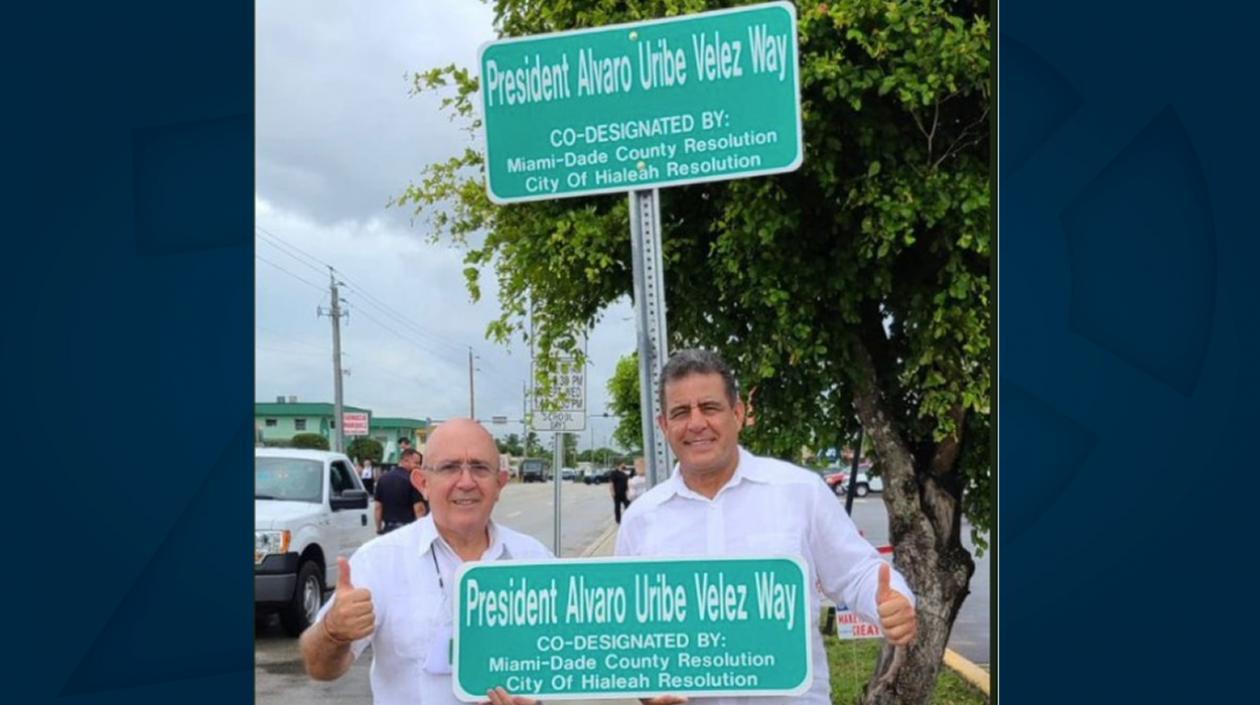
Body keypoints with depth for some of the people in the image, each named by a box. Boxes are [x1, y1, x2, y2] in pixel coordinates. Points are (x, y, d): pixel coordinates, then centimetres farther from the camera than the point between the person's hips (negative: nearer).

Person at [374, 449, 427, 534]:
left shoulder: (383, 478, 8)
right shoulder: (412, 480, -11)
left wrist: (379, 528, 15)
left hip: (388, 528, 5)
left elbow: (378, 507, 9)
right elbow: (418, 508, -14)